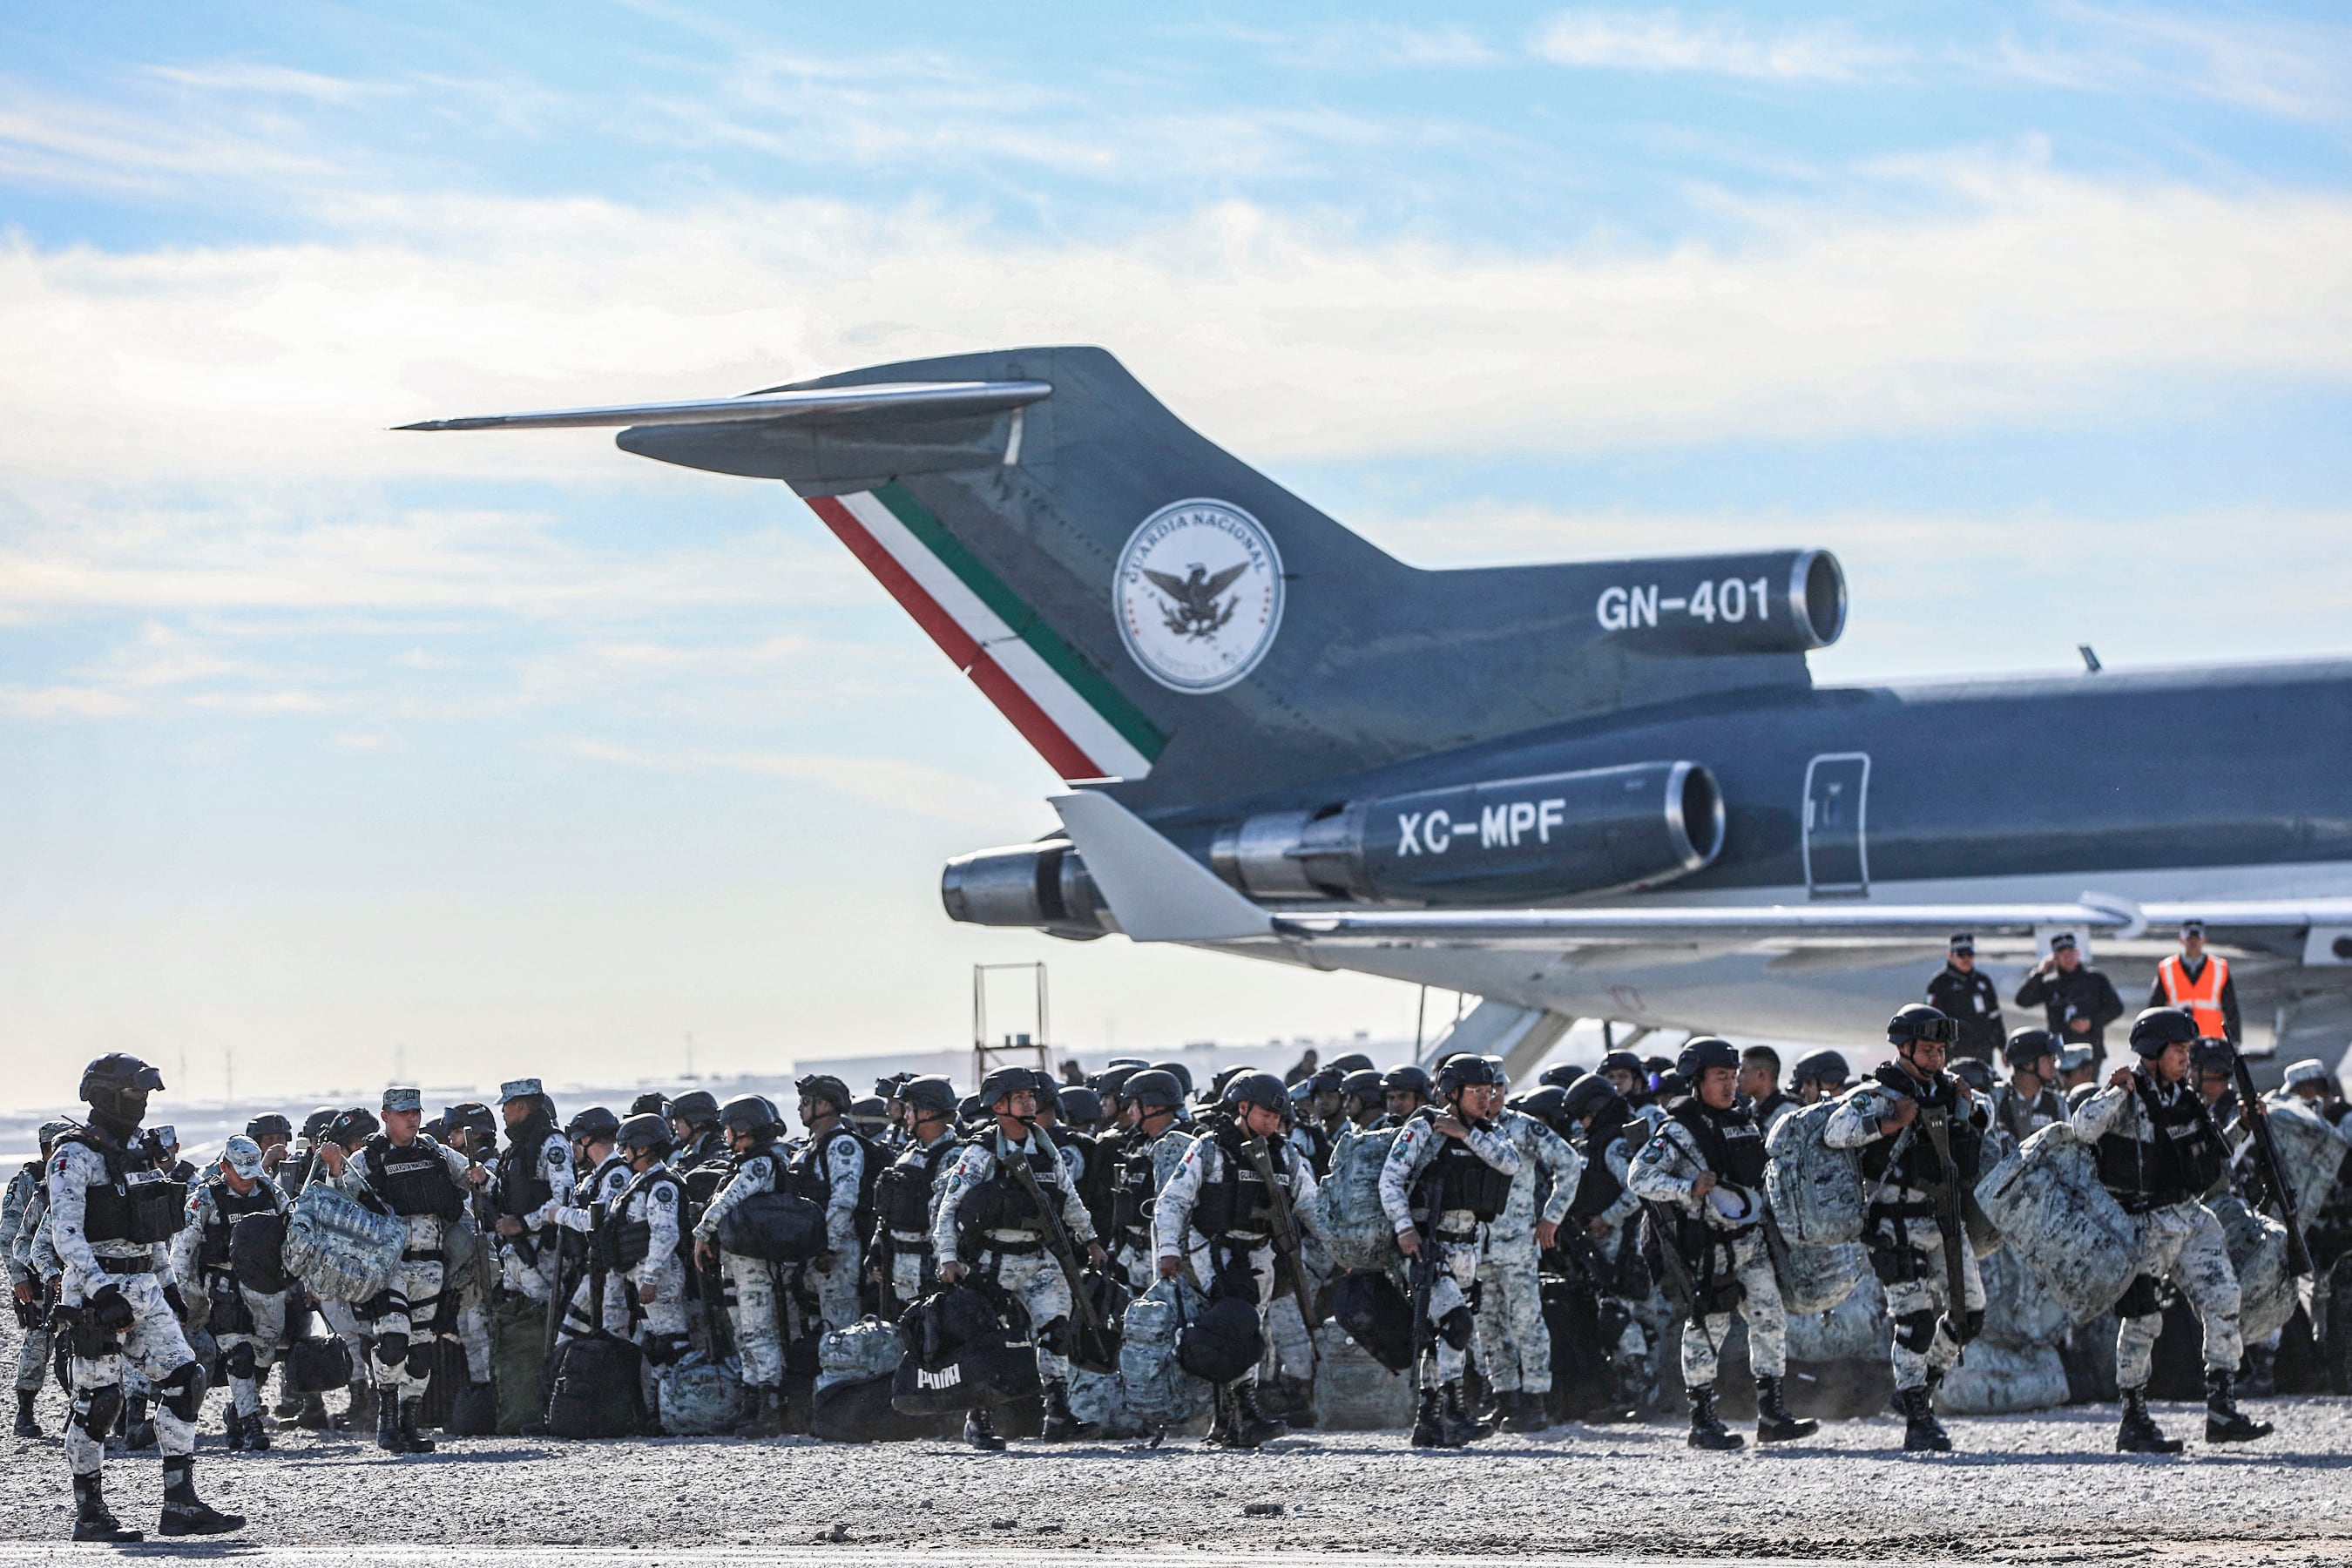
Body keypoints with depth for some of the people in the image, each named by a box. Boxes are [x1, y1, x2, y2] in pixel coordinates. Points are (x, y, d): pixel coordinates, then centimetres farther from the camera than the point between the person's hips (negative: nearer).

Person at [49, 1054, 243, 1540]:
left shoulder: (140, 1152, 15)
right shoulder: (75, 1156, -10)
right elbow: (65, 1234, -19)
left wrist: (169, 1286, 20)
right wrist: (102, 1291, -27)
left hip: (145, 1290, 8)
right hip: (95, 1288, -8)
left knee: (184, 1381, -1)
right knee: (98, 1400, -3)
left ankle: (180, 1504, 0)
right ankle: (89, 1514, 6)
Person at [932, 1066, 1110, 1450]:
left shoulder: (1045, 1150, 8)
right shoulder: (980, 1154, -8)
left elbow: (1070, 1199, 21)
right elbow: (949, 1207, -8)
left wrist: (1089, 1240, 22)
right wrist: (948, 1258, -16)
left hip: (1037, 1259, 4)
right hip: (991, 1260, -4)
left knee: (1055, 1327, -12)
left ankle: (1059, 1417, -13)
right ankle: (978, 1421, 15)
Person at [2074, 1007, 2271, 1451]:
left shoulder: (2182, 1098, 12)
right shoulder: (2126, 1100, -10)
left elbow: (2211, 1148, 26)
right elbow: (2084, 1128, -26)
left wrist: (2244, 1123, 13)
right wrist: (2116, 1091, -29)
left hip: (2192, 1216, 7)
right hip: (2145, 1224, -7)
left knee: (2223, 1301, -4)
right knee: (2142, 1320, -2)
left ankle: (2222, 1412, 2)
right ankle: (2134, 1423, 8)